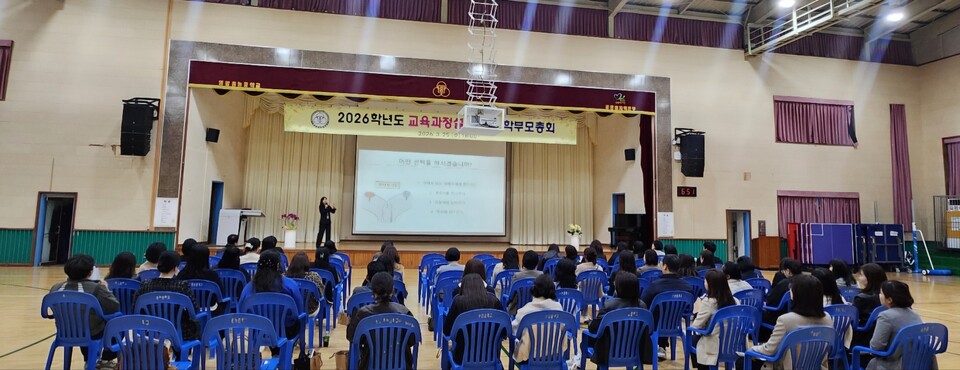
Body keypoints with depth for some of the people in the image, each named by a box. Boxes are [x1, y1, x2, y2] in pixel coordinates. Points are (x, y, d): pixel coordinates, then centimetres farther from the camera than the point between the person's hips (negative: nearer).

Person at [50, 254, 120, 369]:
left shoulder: (56, 288, -6)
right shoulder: (96, 288, -23)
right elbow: (115, 307, -19)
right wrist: (105, 289, -4)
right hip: (92, 333, -6)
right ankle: (106, 359, 27)